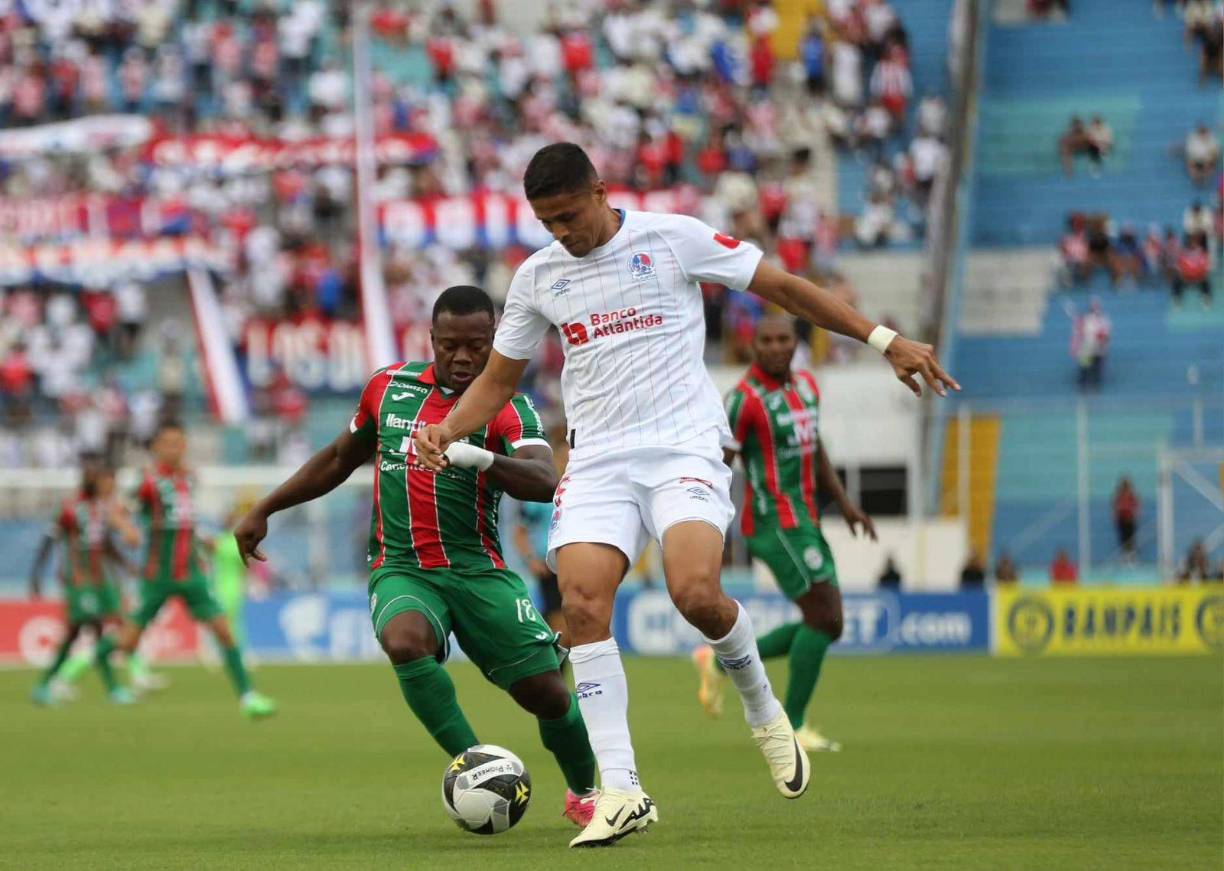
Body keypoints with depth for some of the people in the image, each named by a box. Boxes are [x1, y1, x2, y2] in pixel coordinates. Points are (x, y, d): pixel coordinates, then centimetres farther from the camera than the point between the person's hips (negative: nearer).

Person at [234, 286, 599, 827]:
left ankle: (584, 793, 25)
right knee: (406, 641, -34)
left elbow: (544, 483, -24)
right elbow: (341, 459, 23)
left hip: (478, 572, -1)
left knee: (546, 691, -6)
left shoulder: (506, 410, -5)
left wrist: (482, 459, -43)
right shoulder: (390, 387, 7)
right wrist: (264, 510, 22)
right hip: (400, 571, 1)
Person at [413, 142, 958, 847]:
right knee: (581, 603, -18)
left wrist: (884, 340, 1)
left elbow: (781, 286, 4)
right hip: (598, 461, 4)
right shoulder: (538, 277, 10)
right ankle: (622, 792, -14)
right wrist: (448, 430, 1)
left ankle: (762, 708, 5)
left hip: (684, 446, -4)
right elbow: (499, 379, 21)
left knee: (696, 593, -26)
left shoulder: (673, 238, -1)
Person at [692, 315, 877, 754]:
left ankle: (721, 662, 19)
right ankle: (792, 725, -5)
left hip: (803, 522, 9)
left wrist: (845, 503, 18)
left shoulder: (806, 385, 13)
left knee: (827, 626, 9)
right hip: (776, 521, -9)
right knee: (824, 616, -13)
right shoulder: (744, 399, -13)